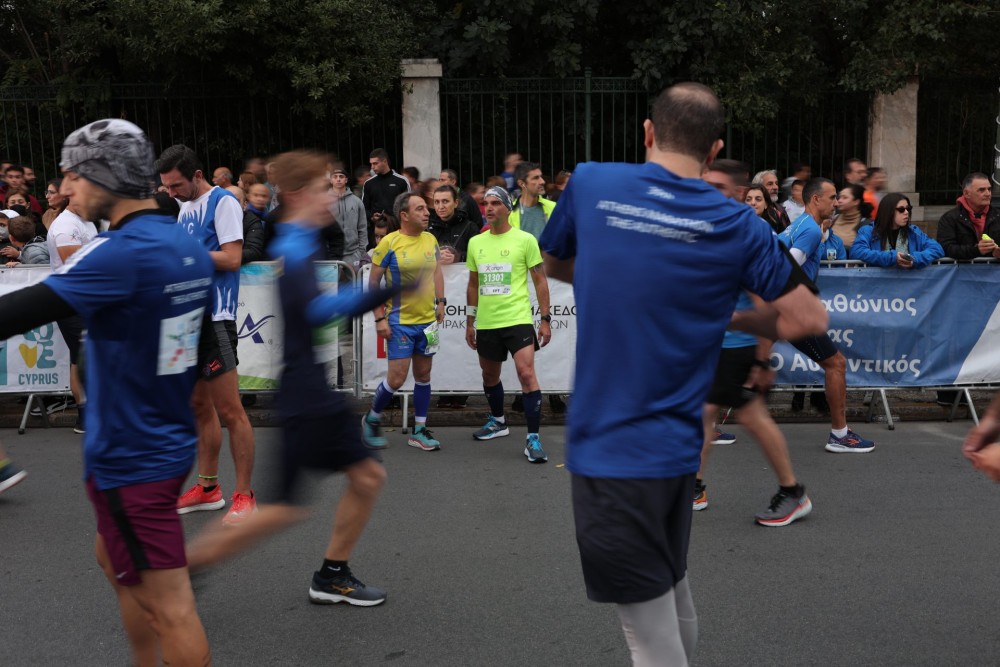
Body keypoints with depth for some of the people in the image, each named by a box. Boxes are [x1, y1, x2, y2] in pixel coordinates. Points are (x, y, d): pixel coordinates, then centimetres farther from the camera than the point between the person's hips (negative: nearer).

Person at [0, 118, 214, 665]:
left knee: (168, 609, 1)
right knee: (114, 560, 28)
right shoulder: (187, 246, 5)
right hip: (168, 441, 10)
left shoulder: (121, 253, -22)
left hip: (130, 460, -9)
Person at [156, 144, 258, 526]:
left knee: (229, 409, -6)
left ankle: (244, 496, 2)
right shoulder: (186, 207, 17)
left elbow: (232, 258, -17)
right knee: (199, 405, 13)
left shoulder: (223, 202, -8)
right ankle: (208, 488, 23)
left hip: (215, 318, -9)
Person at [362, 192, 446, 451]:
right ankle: (371, 420, 18)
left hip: (427, 320, 6)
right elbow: (373, 282, -6)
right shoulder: (388, 243, -11)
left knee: (423, 375, 10)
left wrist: (440, 301, 9)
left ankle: (419, 431, 20)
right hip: (399, 322, -5)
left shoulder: (431, 239, 5)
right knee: (397, 378, -6)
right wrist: (379, 318, -10)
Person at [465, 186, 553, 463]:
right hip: (486, 323, 5)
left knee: (526, 373, -14)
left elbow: (540, 281, -1)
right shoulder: (475, 243, 9)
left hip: (518, 319, -5)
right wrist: (470, 322, 16)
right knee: (489, 376, 16)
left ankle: (533, 439, -9)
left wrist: (545, 320, -5)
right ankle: (498, 422, 39)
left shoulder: (525, 240, -4)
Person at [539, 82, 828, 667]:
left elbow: (553, 264, 13)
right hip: (678, 448, 4)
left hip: (609, 449, -3)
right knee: (674, 594, 27)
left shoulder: (589, 184, -5)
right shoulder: (737, 225, -3)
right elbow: (810, 318, 0)